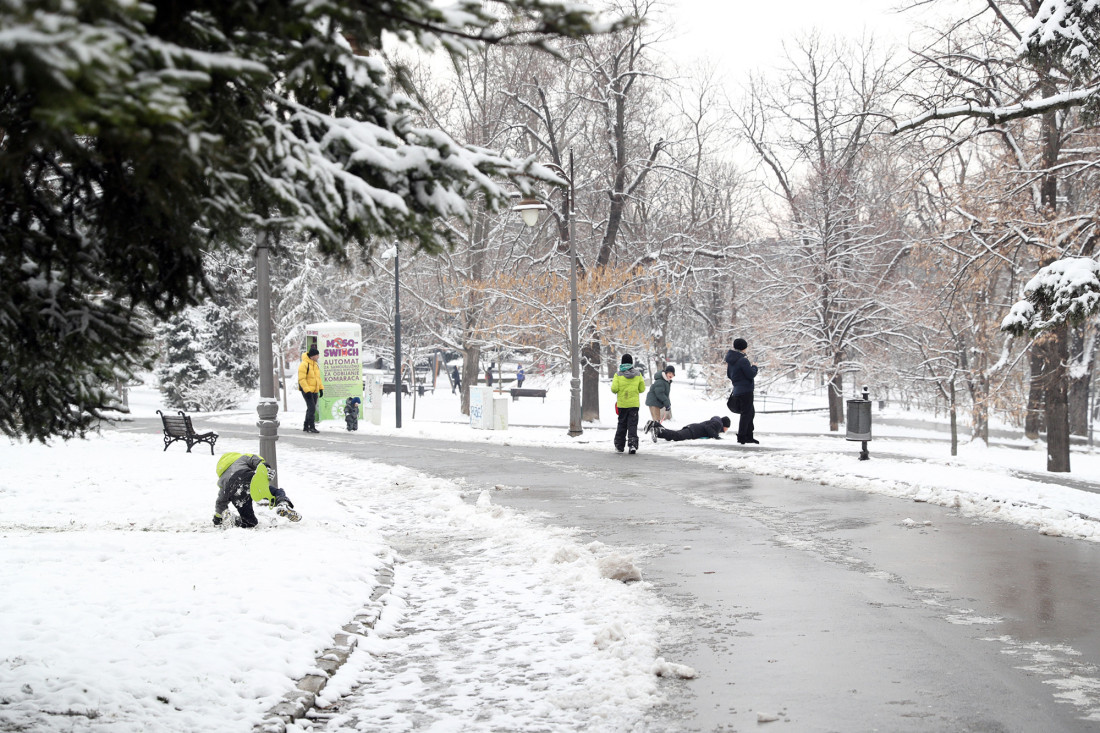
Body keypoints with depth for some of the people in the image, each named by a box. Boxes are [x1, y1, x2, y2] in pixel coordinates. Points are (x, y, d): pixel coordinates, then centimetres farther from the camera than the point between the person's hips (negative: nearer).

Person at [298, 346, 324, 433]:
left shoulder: (316, 365, 13)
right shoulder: (304, 364, -15)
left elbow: (318, 378, 23)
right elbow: (301, 379, -19)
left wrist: (321, 388, 15)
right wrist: (307, 390, -24)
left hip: (314, 391, 9)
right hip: (307, 390, -9)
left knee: (311, 409, 12)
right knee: (312, 408, -15)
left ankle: (306, 427, 20)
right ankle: (312, 427, -13)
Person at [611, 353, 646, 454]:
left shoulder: (618, 375, -6)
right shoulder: (638, 374, 0)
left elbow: (614, 389, -12)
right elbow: (642, 389, 4)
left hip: (622, 404, 0)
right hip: (634, 403, 0)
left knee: (622, 424, 13)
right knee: (632, 425, 1)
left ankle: (619, 445, 18)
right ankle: (633, 444, -15)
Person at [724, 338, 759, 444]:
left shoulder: (730, 361, 10)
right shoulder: (742, 360, -19)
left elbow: (729, 375, 19)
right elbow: (751, 374, -19)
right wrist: (754, 367, -1)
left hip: (737, 390, 9)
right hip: (745, 390, -9)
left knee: (750, 412, 18)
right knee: (746, 413, -2)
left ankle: (748, 436, 20)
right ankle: (741, 437, -1)